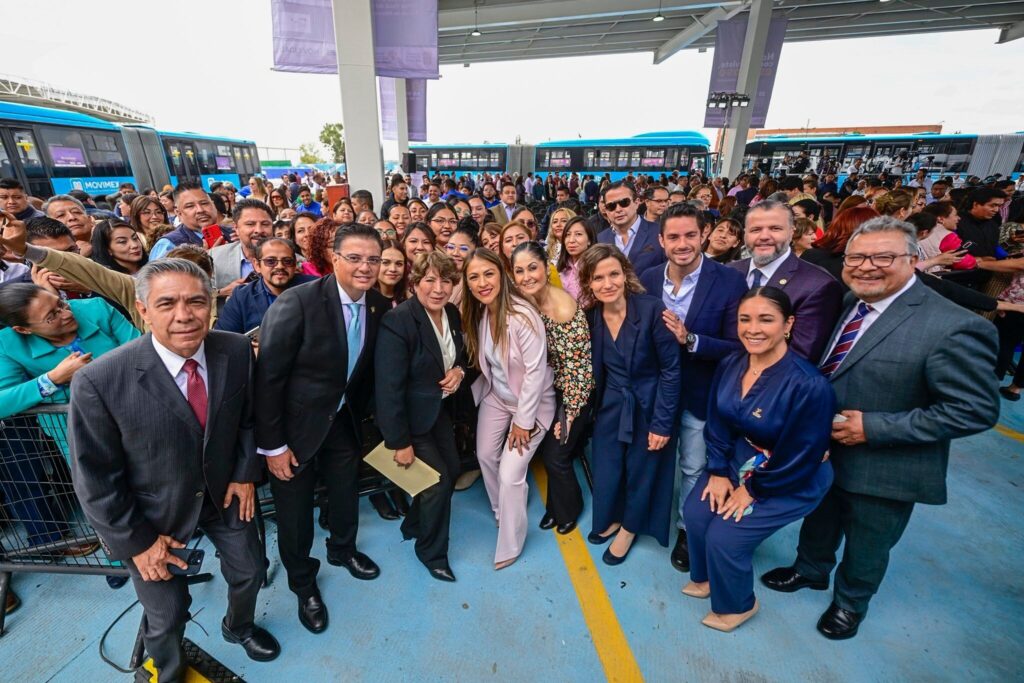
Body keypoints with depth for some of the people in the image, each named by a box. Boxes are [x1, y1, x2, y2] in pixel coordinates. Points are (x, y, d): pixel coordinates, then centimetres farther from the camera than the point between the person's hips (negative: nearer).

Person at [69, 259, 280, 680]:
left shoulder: (236, 351, -18)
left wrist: (246, 472, -5)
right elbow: (95, 478, -16)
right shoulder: (99, 381, -27)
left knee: (249, 572, 22)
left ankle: (239, 627, 57)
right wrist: (135, 540, -11)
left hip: (224, 491, 3)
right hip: (154, 511, -3)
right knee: (166, 614, 16)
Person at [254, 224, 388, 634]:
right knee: (294, 509, 14)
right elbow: (267, 376, -22)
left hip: (344, 420, 5)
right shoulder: (297, 302, -26)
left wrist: (362, 415, 8)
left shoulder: (381, 307, -9)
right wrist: (273, 445, -17)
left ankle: (343, 549, 55)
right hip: (297, 424, -4)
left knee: (347, 492, 23)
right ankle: (303, 582, 43)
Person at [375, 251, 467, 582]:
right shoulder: (397, 321, -26)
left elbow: (460, 353, 14)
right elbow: (389, 388, -25)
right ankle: (431, 551, 31)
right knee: (438, 480, 0)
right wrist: (400, 442, -20)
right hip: (410, 416, -7)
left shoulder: (452, 313, -4)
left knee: (452, 469, 14)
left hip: (441, 408, 7)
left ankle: (414, 524, 43)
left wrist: (459, 369, -10)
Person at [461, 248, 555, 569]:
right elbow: (482, 362, 2)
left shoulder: (522, 315, -29)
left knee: (510, 474, -5)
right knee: (485, 456, 16)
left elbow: (536, 370, -25)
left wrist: (523, 420, -19)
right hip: (496, 397, 7)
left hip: (532, 401, -6)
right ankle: (501, 510, 47)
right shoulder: (476, 314, -8)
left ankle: (509, 545, 21)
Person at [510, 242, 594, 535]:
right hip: (550, 390, 6)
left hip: (572, 393, -6)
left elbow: (578, 364, -23)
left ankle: (569, 509, 36)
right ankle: (557, 505, 44)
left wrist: (570, 413, -16)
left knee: (555, 455, 4)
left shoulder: (564, 307, -27)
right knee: (547, 451, 16)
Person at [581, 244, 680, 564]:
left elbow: (671, 368, -16)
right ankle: (612, 517, 46)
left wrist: (662, 422, -15)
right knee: (606, 471, 14)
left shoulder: (652, 309, -21)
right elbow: (594, 370, 3)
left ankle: (629, 528, 44)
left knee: (642, 471, 16)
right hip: (610, 406, 4)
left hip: (648, 407, -3)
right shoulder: (590, 317, -8)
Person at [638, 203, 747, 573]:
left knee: (694, 468, 15)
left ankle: (687, 529, 41)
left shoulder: (730, 281, -17)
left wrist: (690, 340, -32)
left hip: (700, 395, -3)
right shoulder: (648, 279, -7)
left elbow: (737, 346, -19)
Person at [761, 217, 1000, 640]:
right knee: (819, 520, 29)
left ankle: (850, 602, 51)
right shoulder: (845, 303, -4)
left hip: (883, 470, -5)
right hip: (823, 450, 5)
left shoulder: (953, 328, -24)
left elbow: (976, 410, -22)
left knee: (866, 548, 22)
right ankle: (810, 570, 57)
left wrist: (874, 428, -26)